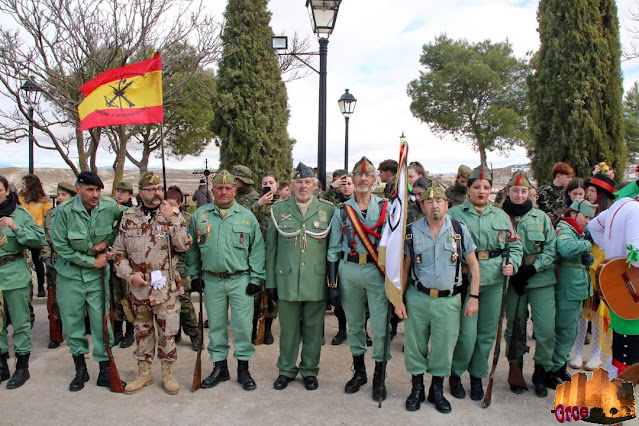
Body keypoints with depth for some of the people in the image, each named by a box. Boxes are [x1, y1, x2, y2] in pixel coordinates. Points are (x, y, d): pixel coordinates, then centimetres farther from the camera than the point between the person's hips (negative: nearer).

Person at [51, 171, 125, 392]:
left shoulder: (111, 207, -12)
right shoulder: (64, 211, -15)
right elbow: (60, 246, -11)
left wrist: (108, 240, -8)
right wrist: (91, 261, -12)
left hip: (98, 274, 0)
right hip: (70, 274, 0)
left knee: (101, 322, 1)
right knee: (71, 323, 8)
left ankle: (105, 369, 16)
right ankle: (80, 369, 26)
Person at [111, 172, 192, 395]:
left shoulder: (173, 215, -1)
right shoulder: (129, 217, 5)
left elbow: (185, 245, -13)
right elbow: (118, 252, 7)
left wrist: (172, 219, -20)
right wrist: (130, 275, -6)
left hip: (166, 286, -2)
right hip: (138, 286, 2)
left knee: (167, 330, 5)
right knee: (142, 330, 15)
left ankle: (167, 373, 22)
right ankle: (144, 373, 29)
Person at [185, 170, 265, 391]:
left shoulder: (247, 216, 1)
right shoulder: (200, 215, 5)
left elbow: (257, 248, 1)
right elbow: (191, 248, 11)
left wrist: (256, 278, -4)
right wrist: (194, 275, 8)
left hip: (240, 280, -2)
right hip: (211, 281, 2)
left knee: (243, 325, 1)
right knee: (216, 325, 11)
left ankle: (243, 368, 17)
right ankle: (220, 367, 26)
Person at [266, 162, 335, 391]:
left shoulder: (328, 210, 2)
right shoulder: (279, 210, 5)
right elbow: (271, 247, 6)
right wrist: (270, 281, 4)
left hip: (317, 281, 0)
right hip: (287, 280, 0)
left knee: (313, 329, 10)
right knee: (288, 328, 10)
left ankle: (309, 371, 27)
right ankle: (286, 370, 28)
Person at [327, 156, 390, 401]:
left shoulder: (386, 208, 3)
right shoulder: (341, 211, 7)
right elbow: (334, 249, 7)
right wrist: (332, 284, 2)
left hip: (378, 271, -2)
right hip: (349, 271, 2)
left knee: (380, 326, -1)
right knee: (354, 324, 13)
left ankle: (379, 377, 17)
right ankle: (359, 372, 29)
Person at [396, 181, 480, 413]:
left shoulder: (460, 230, -2)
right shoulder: (412, 231, -1)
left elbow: (473, 264, 4)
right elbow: (404, 268, 4)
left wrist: (474, 297, -1)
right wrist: (399, 300, 1)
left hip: (448, 300, 0)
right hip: (417, 298, 0)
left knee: (444, 347, 9)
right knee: (414, 345, 9)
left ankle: (437, 390, 31)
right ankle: (417, 388, 30)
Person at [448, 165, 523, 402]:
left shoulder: (501, 215, 12)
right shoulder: (455, 214, 0)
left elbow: (515, 245, 15)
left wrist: (512, 264, -2)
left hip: (494, 282, 4)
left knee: (487, 332, 10)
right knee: (467, 333, -6)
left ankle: (477, 376, 28)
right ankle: (456, 373, 19)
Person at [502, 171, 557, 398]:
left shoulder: (541, 217, 5)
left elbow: (551, 250, 1)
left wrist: (532, 269, -11)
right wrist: (512, 272, -10)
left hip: (541, 279, 1)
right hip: (512, 281, -1)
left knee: (546, 329, -3)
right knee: (515, 328, 8)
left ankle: (541, 373, 18)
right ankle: (516, 371, 25)